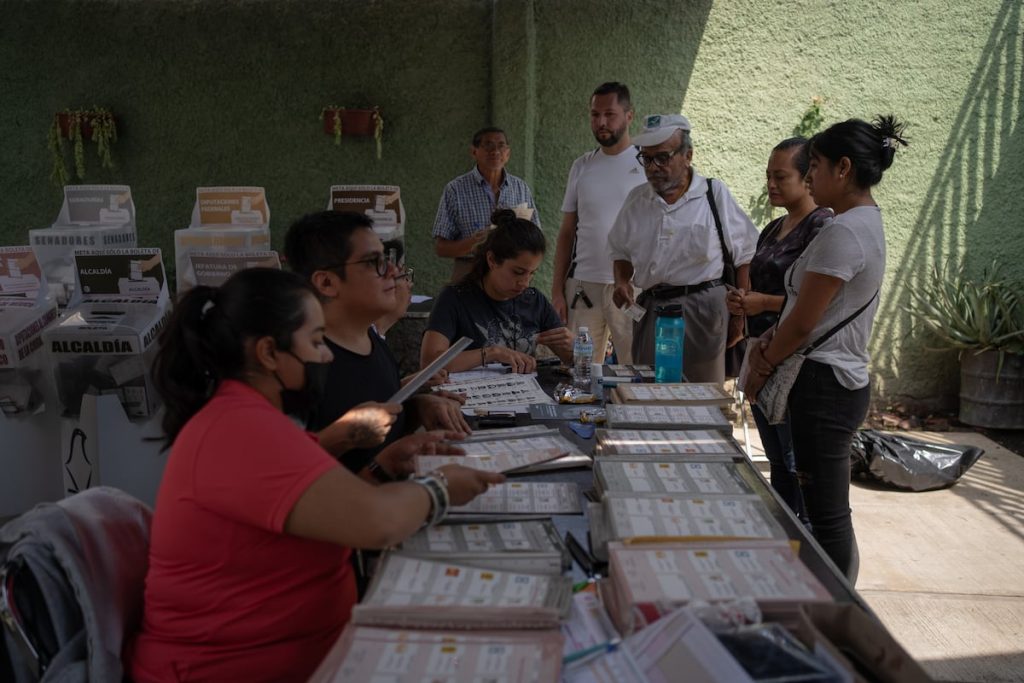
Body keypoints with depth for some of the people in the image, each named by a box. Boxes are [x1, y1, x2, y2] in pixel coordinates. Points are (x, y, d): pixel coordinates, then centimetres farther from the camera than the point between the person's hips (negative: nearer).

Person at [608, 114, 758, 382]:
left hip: (703, 309, -4)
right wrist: (621, 282, -1)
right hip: (649, 308, 4)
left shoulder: (715, 194, -1)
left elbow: (744, 258, 1)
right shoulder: (636, 199, 10)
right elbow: (620, 253, 21)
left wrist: (738, 317, -1)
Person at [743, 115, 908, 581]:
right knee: (827, 514, 16)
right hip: (842, 382, 10)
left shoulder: (844, 231, -18)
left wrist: (761, 368, -2)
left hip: (824, 385, -10)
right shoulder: (867, 222, 15)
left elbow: (802, 321, -17)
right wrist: (769, 347, 2)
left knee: (828, 519, -2)